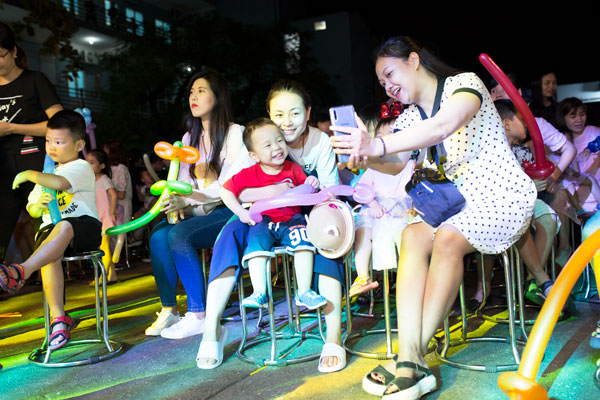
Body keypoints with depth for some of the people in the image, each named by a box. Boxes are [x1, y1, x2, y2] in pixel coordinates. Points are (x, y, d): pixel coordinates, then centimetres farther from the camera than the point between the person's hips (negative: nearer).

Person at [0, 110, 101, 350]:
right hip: (51, 229, 5)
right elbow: (33, 211, 24)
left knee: (64, 227, -40)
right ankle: (58, 318, -29)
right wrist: (38, 206, 0)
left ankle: (21, 272, -47)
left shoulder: (82, 168, 1)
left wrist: (28, 174, -7)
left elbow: (58, 182, -21)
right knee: (50, 255, -29)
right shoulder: (45, 176, 24)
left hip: (84, 227, -5)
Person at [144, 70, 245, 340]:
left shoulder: (234, 133, -2)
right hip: (197, 213, 6)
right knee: (158, 234, -22)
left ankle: (198, 315, -23)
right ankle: (168, 310, -16)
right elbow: (183, 184, 13)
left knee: (179, 234, -30)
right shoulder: (189, 138, 20)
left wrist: (189, 199, -22)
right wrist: (177, 204, -10)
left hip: (228, 212, -6)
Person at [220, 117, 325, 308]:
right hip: (263, 222, -1)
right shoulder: (249, 174, -2)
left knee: (304, 239, -26)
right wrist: (241, 212, -7)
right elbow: (225, 191, 3)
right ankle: (259, 293, -29)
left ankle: (304, 292, -20)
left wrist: (311, 185, -13)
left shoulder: (293, 169, 5)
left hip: (292, 220, 1)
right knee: (257, 239, -30)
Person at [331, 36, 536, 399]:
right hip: (460, 200, 6)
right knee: (414, 236, -22)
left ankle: (415, 355, -23)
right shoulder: (411, 117, 11)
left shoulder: (465, 83, -10)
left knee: (447, 238, -32)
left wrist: (379, 145, -44)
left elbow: (444, 126, -32)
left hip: (504, 195, -6)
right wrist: (365, 153, -26)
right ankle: (411, 362, -30)